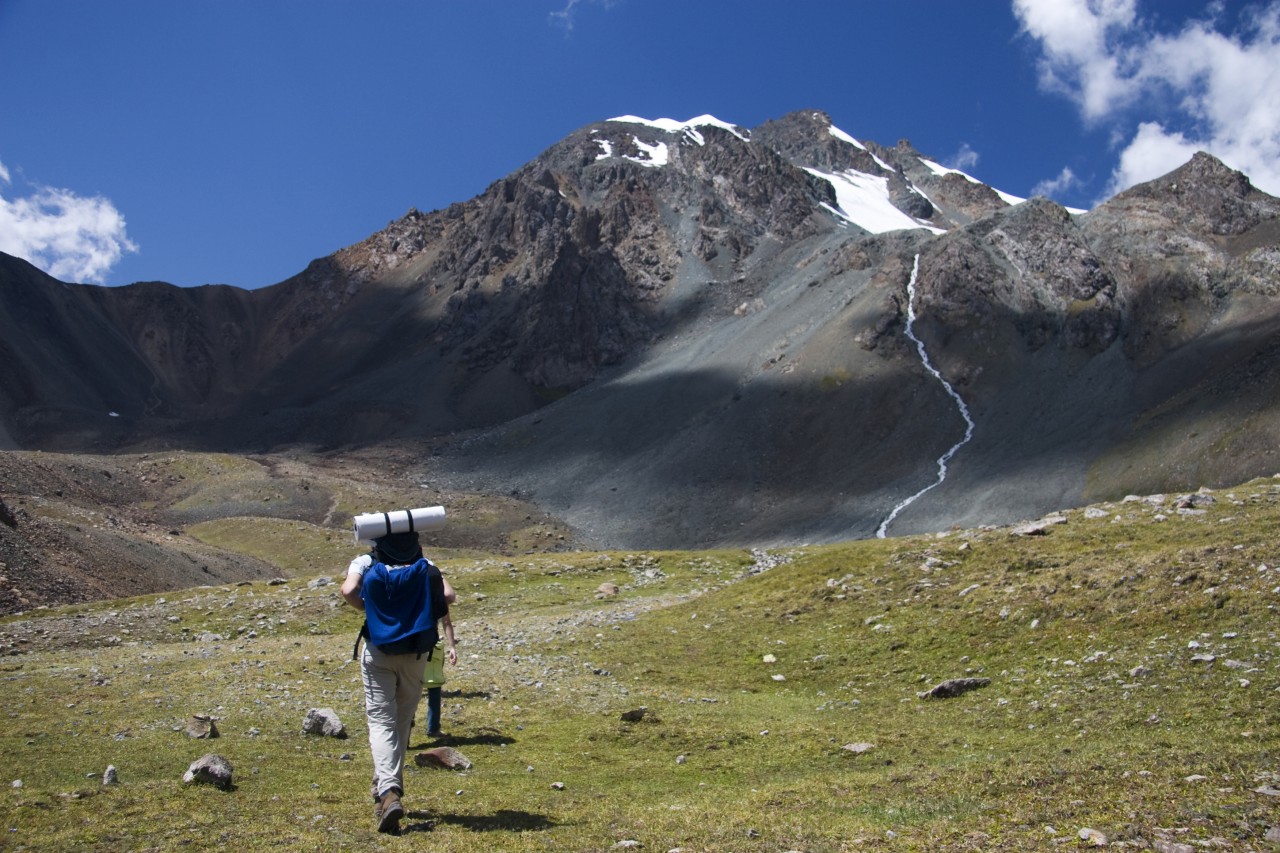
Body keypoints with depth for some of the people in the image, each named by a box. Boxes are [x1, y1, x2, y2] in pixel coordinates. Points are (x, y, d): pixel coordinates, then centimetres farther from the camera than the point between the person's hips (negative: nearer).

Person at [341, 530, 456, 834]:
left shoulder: (366, 563, 1)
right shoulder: (425, 566, 4)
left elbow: (349, 591, -16)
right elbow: (448, 595, -8)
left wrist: (369, 609, 3)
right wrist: (426, 612, 9)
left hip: (378, 651, -1)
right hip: (416, 652, 2)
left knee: (381, 721, -2)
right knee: (403, 722, 16)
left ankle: (388, 792, -21)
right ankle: (388, 789, 24)